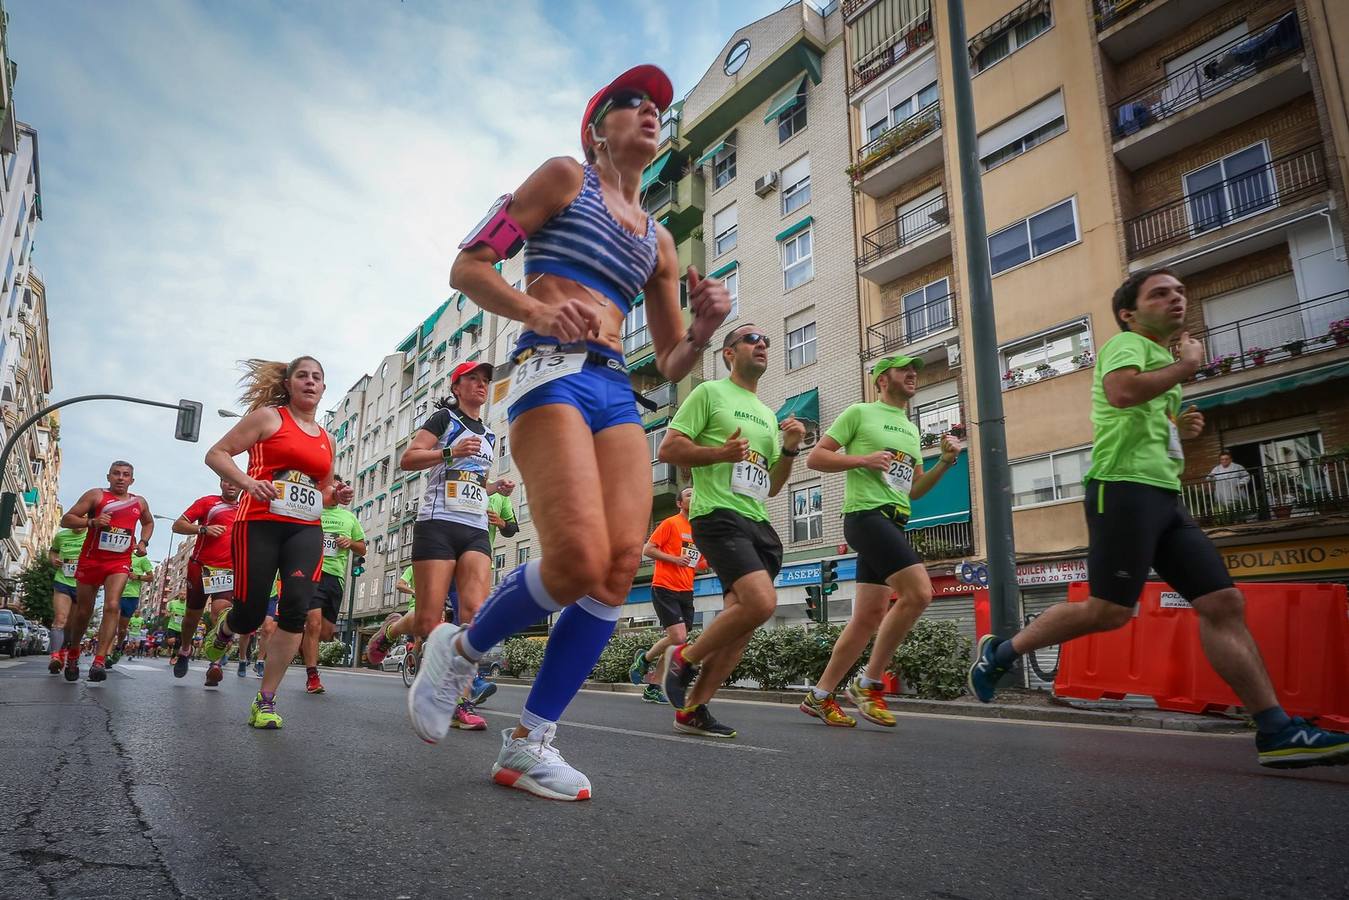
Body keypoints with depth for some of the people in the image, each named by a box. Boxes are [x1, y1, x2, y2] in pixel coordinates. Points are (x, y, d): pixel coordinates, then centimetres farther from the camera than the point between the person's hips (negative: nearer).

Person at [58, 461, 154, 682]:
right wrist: (91, 522, -22)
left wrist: (143, 542, 12)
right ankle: (72, 656, 33)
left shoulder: (140, 503, 10)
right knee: (83, 613, 9)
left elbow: (148, 523, 29)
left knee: (112, 606, -19)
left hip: (120, 562, 1)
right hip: (91, 559, -1)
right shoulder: (95, 495, -1)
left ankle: (99, 661, -21)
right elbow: (66, 520, -5)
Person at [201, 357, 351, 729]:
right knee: (250, 614, -2)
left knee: (296, 607, -15)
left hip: (305, 530, 4)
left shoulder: (326, 439, 19)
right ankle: (222, 631, 38)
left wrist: (336, 496, 7)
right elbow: (216, 454, 1)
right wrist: (247, 481, -17)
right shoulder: (269, 416, 5)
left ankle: (266, 701, -4)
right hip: (260, 522, -3)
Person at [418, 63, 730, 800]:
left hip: (617, 390, 6)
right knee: (579, 559, -24)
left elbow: (673, 362, 24)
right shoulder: (564, 176, 12)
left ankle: (528, 744, 0)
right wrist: (538, 310, -14)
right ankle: (461, 649, 6)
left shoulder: (658, 240, 26)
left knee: (621, 567, -12)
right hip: (551, 371, -6)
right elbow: (468, 267, 4)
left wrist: (705, 327, 3)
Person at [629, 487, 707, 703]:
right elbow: (647, 550, -8)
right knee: (678, 638, -17)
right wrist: (675, 559, -17)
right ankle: (644, 659, 11)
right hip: (665, 588, -7)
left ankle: (652, 689, 15)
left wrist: (708, 561, 3)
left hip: (686, 592, 7)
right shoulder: (670, 523, -3)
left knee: (680, 643, 4)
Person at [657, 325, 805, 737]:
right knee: (762, 602, -23)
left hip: (758, 523, 8)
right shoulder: (709, 392, 3)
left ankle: (692, 708, 11)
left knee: (742, 619, 1)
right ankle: (683, 658, -2)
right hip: (719, 515, -8)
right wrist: (720, 453, -17)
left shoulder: (767, 415, 24)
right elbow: (667, 448, -5)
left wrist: (790, 449, 8)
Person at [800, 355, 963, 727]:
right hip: (866, 515, -8)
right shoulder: (860, 412, 1)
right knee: (919, 593, -21)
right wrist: (863, 459, -14)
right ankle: (870, 683, -7)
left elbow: (914, 490, 23)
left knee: (870, 616, 5)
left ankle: (819, 696, 15)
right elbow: (815, 458, -2)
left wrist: (945, 462, 9)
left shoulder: (912, 429, 23)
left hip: (893, 524, 8)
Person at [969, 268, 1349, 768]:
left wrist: (1180, 430, 17)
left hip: (1165, 497, 9)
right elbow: (1120, 391, -26)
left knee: (1224, 603, -1)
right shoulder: (1127, 343, -1)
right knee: (1111, 610, -11)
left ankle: (1276, 732, 1)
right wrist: (1185, 365, -10)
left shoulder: (1163, 361, 28)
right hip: (1124, 488, -9)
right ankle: (1000, 652, 3)